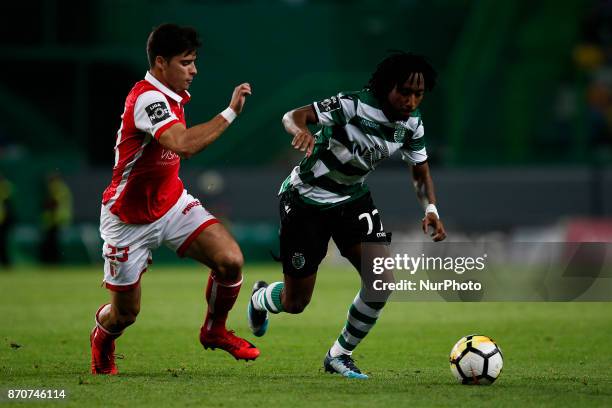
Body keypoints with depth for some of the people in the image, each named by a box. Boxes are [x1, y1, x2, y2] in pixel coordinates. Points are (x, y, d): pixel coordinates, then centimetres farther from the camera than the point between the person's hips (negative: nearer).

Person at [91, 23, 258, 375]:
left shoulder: (171, 95, 2)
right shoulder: (147, 98, -27)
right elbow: (184, 145, -45)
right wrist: (230, 112, -40)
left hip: (172, 203, 7)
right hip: (129, 220, -7)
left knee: (230, 259, -16)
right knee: (125, 314, 4)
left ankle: (214, 330, 11)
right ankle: (101, 341, 42)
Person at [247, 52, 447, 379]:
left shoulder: (412, 123, -10)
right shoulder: (354, 105, -29)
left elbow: (420, 173, 4)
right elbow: (293, 116, -33)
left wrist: (431, 209, -14)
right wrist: (301, 131, -57)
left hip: (352, 198, 5)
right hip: (306, 200, -5)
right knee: (295, 303, 2)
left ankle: (340, 356, 7)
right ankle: (260, 299, 41)